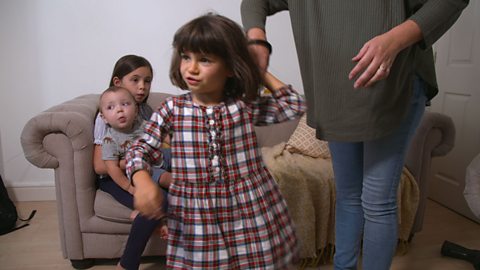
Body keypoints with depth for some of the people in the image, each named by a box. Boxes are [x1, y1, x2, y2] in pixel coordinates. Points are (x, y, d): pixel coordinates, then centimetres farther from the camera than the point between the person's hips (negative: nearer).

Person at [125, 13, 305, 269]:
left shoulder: (246, 105, -1)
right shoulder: (172, 109, -3)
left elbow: (295, 106, 4)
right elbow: (142, 148, -2)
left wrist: (261, 73, 3)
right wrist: (142, 180, -22)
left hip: (249, 210, 1)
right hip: (195, 214, 0)